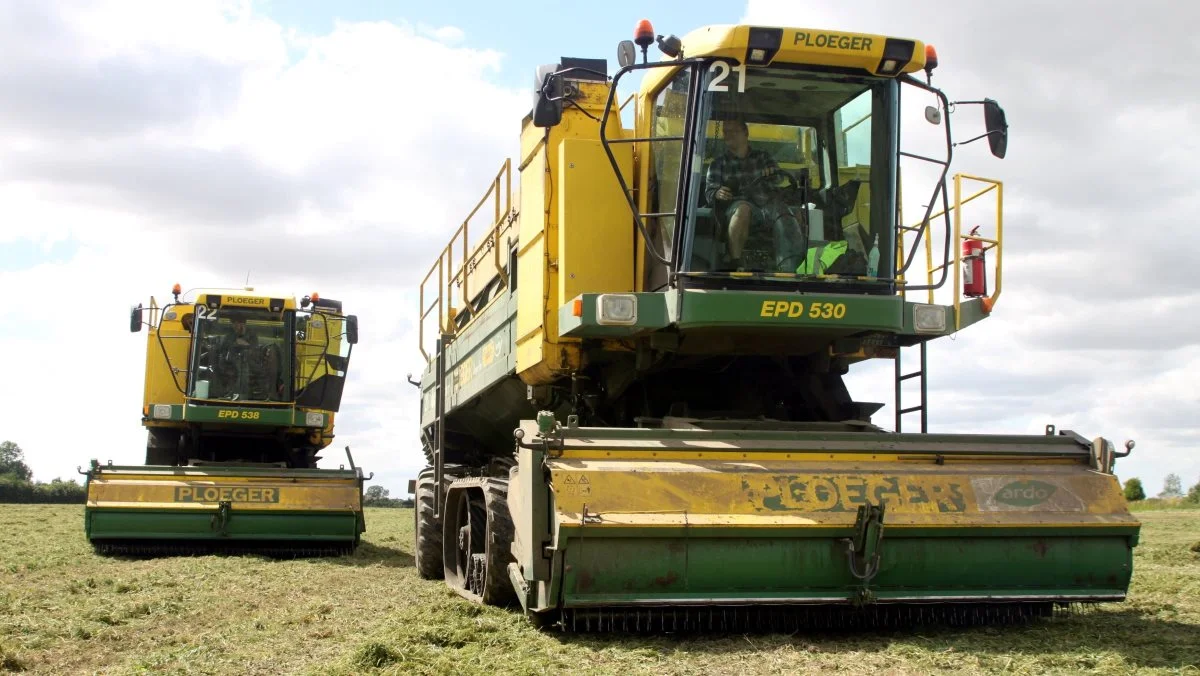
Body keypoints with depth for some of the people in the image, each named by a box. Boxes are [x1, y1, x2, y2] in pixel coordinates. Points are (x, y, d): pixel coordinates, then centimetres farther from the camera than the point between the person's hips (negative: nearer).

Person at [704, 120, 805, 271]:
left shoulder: (763, 157, 25)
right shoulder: (718, 164, 24)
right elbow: (709, 191, 14)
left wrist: (774, 173, -10)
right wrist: (717, 194, -12)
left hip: (766, 202, 1)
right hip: (736, 204, -1)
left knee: (785, 216, -34)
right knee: (743, 208, -40)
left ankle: (788, 271, -51)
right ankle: (735, 264, -40)